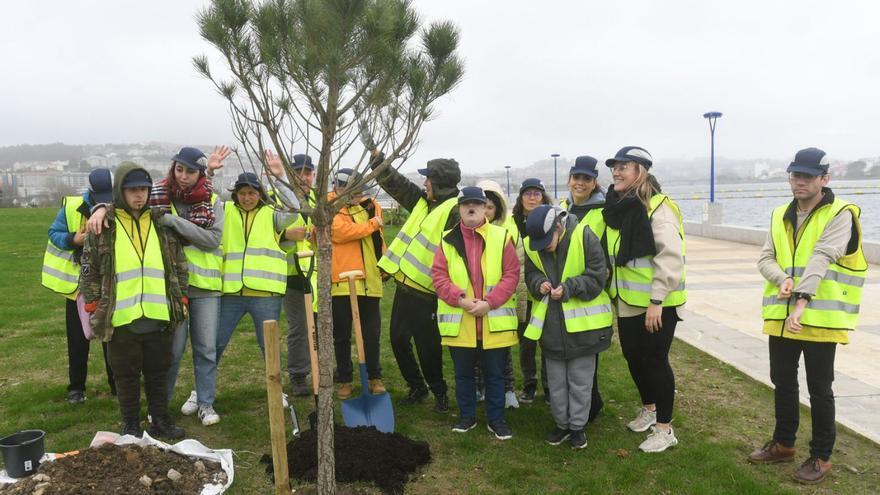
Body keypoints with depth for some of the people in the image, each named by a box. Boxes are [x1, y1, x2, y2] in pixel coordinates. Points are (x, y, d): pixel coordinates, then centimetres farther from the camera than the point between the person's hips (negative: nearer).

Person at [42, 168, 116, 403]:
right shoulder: (72, 207, -11)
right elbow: (54, 233, -3)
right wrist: (72, 239, -22)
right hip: (78, 284, 1)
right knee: (78, 339, 11)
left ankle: (117, 384, 21)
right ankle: (76, 387, 24)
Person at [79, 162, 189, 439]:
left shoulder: (162, 224, 7)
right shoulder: (102, 227, -2)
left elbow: (178, 266, 12)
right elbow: (89, 273, 2)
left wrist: (181, 300, 8)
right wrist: (94, 309, -1)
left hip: (159, 317, 2)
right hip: (121, 319, -2)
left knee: (158, 372, 13)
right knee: (126, 375, 10)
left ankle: (160, 420, 26)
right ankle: (131, 425, 24)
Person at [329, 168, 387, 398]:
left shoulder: (370, 205, 11)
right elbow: (342, 231, -21)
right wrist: (372, 224, -11)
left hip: (370, 280, 3)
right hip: (341, 281, -3)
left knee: (372, 332, 10)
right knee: (342, 334, 8)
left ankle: (374, 377, 24)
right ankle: (344, 380, 21)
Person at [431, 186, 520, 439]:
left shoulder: (501, 236, -1)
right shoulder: (448, 240, 4)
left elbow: (511, 274, -6)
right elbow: (438, 276, -1)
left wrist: (489, 302, -15)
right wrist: (460, 299, -15)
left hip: (494, 321, -1)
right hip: (458, 322, 2)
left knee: (495, 373, 10)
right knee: (463, 373, 15)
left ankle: (496, 419, 26)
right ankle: (467, 416, 32)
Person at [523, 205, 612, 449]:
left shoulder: (583, 236, -16)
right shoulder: (531, 246, -5)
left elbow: (597, 276, -13)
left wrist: (568, 288, -25)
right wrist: (539, 284, -16)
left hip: (582, 322, -3)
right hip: (551, 324, 4)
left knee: (580, 380, 9)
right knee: (556, 380, 14)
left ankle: (578, 426, 24)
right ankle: (562, 424, 30)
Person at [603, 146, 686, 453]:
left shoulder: (658, 206, -17)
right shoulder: (616, 207, 9)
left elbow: (670, 256, -22)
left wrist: (656, 300, -23)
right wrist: (614, 291, 15)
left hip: (655, 304, -8)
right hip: (627, 301, 8)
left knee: (654, 361, 1)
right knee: (633, 356, 18)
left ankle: (664, 429, 17)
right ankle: (649, 409, 40)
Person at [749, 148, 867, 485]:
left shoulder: (840, 215, -10)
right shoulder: (780, 216, 10)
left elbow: (822, 257, -23)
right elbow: (765, 258, 4)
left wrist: (802, 298, -34)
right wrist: (782, 279, -17)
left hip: (821, 318, -6)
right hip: (781, 316, 6)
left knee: (819, 389, 6)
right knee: (782, 382, 17)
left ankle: (821, 457, 22)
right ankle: (783, 444, 35)